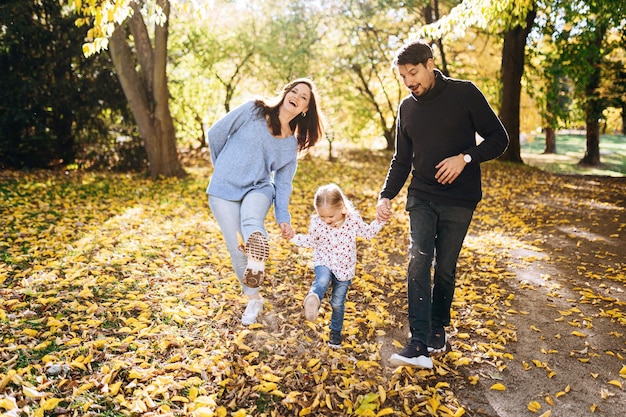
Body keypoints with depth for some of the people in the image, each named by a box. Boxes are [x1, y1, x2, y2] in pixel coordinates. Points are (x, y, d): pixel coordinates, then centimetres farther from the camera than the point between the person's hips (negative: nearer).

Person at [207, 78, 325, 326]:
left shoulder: (292, 144, 5)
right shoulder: (253, 110, -6)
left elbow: (283, 183, 6)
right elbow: (216, 134, 0)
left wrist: (283, 218, -5)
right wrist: (224, 169, 11)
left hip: (259, 189, 2)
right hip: (224, 190, -2)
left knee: (251, 221, -34)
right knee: (237, 249, -4)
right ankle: (253, 299, 16)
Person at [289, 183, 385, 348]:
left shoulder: (353, 220, -14)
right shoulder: (317, 223, -14)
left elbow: (368, 233, 3)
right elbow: (310, 241, 3)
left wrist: (380, 221, -10)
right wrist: (293, 237, -9)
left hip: (344, 269, 1)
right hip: (324, 263, 0)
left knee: (338, 303, 9)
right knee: (322, 281, -36)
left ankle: (336, 331, 31)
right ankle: (312, 299, -66)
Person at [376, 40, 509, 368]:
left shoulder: (465, 93, -4)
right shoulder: (407, 108, 9)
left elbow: (498, 138, -3)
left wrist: (465, 158, -19)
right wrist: (386, 196, 0)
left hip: (459, 200, -3)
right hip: (422, 197, 3)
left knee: (445, 268, 5)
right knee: (419, 260, -13)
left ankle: (438, 329, 26)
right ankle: (419, 345, -13)